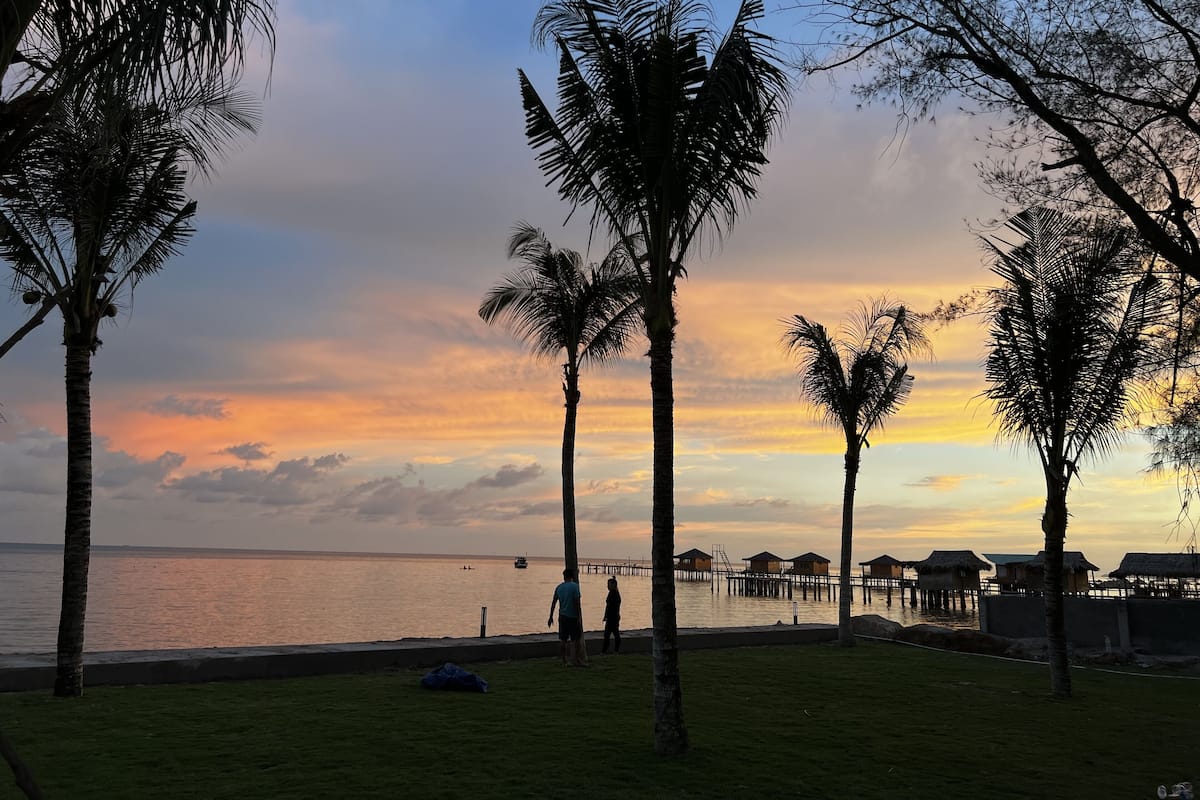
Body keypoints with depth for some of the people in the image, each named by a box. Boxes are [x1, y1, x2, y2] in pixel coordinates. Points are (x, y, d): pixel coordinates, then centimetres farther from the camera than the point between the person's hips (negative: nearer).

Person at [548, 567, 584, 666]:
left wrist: (551, 617, 16)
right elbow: (577, 603, -13)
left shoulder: (559, 587, 7)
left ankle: (564, 661, 10)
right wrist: (579, 617, -11)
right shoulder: (574, 586, -9)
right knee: (576, 639, 5)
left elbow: (553, 603, 9)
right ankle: (575, 659, 3)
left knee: (563, 639, 7)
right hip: (573, 617, -5)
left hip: (562, 616, 5)